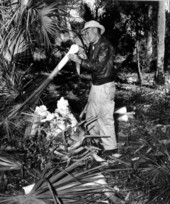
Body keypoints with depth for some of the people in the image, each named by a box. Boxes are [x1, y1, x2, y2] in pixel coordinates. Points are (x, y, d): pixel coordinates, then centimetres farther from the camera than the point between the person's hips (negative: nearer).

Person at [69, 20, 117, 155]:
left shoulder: (105, 46, -18)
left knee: (105, 118, -2)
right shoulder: (92, 46, 11)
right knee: (91, 116, 18)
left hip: (105, 87, -10)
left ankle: (110, 147, 10)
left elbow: (98, 66, -25)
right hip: (95, 86, 10)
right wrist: (78, 58, 0)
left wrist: (79, 61, -25)